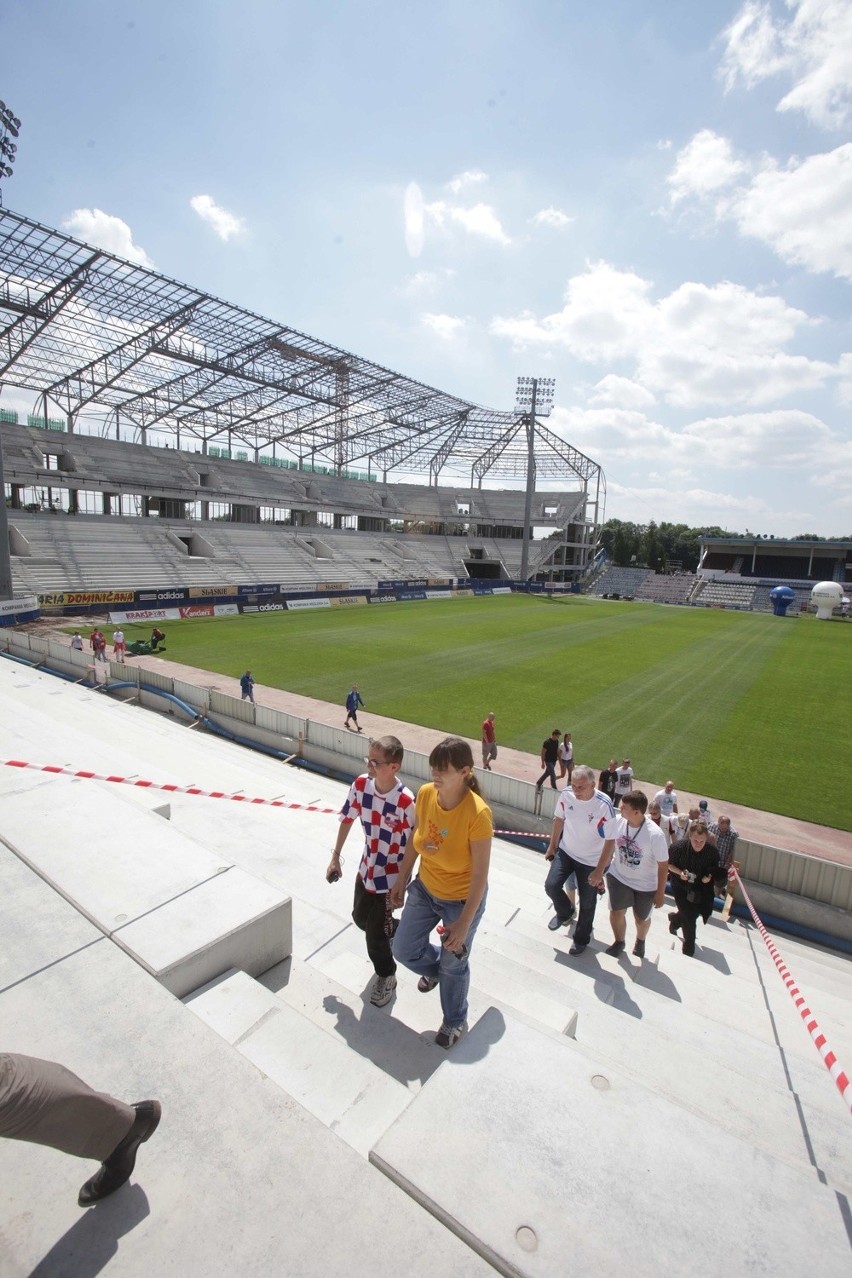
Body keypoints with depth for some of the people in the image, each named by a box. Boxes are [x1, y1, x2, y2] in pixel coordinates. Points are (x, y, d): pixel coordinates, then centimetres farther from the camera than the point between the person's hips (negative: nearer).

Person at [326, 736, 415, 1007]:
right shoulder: (360, 784, -16)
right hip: (367, 868, 6)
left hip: (390, 877, -6)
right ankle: (393, 928, 57)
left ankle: (386, 977, 39)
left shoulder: (405, 801, -32)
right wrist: (335, 857, 8)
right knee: (360, 918, 25)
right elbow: (347, 820, 1)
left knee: (375, 933, 8)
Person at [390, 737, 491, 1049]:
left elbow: (480, 873, -25)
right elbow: (414, 838, 0)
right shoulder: (425, 793, -17)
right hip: (425, 888, 5)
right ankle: (435, 968, 51)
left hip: (461, 899, -5)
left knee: (454, 964, 17)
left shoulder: (477, 813, -34)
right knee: (404, 949, 15)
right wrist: (401, 880, 8)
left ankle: (455, 1021, 49)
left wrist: (464, 923, -20)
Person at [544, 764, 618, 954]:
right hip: (565, 852, 3)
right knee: (551, 885, -5)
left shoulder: (604, 805, -30)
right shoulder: (566, 794, -18)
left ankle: (581, 939, 38)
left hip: (590, 861, -3)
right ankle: (564, 913, 29)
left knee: (587, 903, 11)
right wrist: (552, 846, 8)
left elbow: (610, 840, -21)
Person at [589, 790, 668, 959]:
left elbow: (663, 865, -17)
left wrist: (660, 892, -9)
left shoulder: (655, 834, -32)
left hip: (646, 885, -2)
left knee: (641, 919, 19)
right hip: (618, 877, 2)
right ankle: (619, 941, 43)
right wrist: (598, 872, 1)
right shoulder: (618, 821, -22)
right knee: (616, 912, 11)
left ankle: (640, 941, 53)